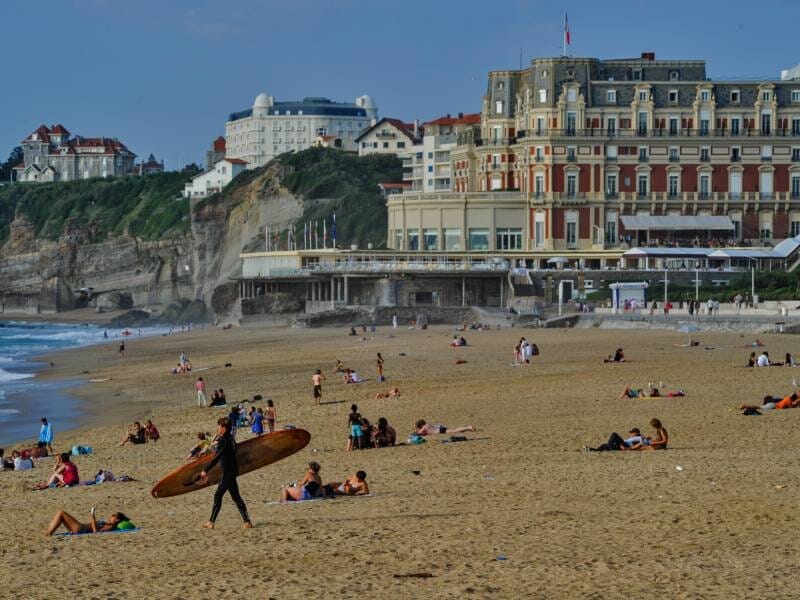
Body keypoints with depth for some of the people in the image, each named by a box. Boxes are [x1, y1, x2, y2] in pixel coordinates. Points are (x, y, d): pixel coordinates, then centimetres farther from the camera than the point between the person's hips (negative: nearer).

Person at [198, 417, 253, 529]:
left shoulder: (223, 440, -17)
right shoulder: (230, 439, 10)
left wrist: (205, 471, -26)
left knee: (235, 497, -6)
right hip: (231, 470, 10)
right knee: (218, 495, 14)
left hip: (228, 472, -10)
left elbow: (217, 457, -25)